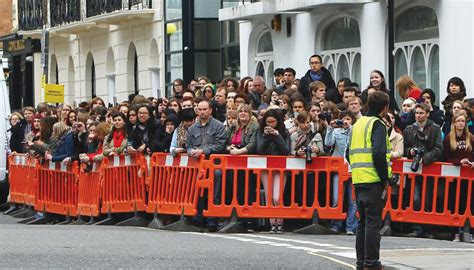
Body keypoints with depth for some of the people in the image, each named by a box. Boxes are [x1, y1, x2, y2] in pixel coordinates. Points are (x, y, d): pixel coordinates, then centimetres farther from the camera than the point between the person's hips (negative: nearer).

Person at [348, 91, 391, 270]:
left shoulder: (357, 124, 18)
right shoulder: (377, 125, -8)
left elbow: (350, 153, 19)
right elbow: (379, 153, -19)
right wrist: (385, 178, -12)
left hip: (358, 180, 8)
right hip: (374, 181, -8)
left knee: (363, 222, 13)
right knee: (373, 222, -6)